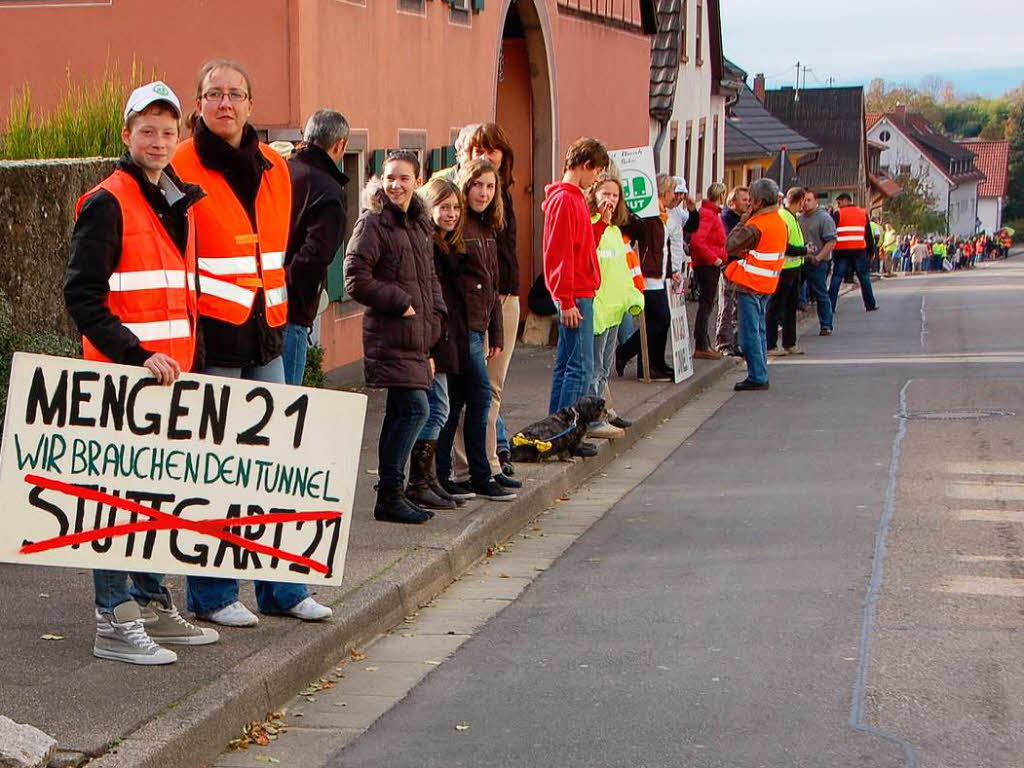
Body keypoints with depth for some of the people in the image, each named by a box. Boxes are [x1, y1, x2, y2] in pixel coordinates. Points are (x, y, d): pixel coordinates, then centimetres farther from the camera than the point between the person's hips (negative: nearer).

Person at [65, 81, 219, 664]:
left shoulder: (181, 204, 16)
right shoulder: (107, 203, -8)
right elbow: (83, 296, -15)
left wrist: (184, 359, 14)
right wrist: (137, 355, -22)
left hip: (170, 371, 8)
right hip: (121, 375, -8)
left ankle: (153, 605, 23)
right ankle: (115, 620, -2)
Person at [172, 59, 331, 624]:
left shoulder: (274, 168, 10)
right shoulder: (181, 169, -8)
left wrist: (275, 314, 17)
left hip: (264, 332, 6)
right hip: (210, 337, -6)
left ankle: (281, 587, 19)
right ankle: (211, 594, 10)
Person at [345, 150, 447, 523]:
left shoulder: (421, 224, 16)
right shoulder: (373, 223, -8)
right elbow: (356, 279, -14)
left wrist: (434, 315, 10)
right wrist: (400, 303, -13)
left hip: (415, 335, 8)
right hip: (391, 335, -8)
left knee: (400, 412, 11)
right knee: (415, 408, -14)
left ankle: (389, 494, 18)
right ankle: (390, 495, -9)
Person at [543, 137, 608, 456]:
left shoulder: (572, 198, 17)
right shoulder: (565, 199, -13)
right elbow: (561, 254, -18)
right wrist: (567, 301, -20)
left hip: (578, 294, 10)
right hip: (575, 296, -10)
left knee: (567, 364, 12)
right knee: (580, 366, -8)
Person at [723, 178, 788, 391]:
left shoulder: (756, 225, -19)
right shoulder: (780, 222, 9)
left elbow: (730, 246, -13)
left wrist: (742, 221, -5)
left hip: (750, 284, -9)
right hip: (767, 283, 9)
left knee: (750, 332, -5)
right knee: (759, 330, 16)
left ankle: (757, 377, -5)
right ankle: (760, 375, 19)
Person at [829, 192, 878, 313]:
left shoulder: (838, 214, -2)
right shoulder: (863, 213, 9)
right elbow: (869, 234, 12)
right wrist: (871, 251, 17)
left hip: (842, 251, -2)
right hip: (859, 250, 2)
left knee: (837, 277, 1)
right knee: (864, 277, 11)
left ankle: (830, 306, -4)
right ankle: (870, 304, 12)